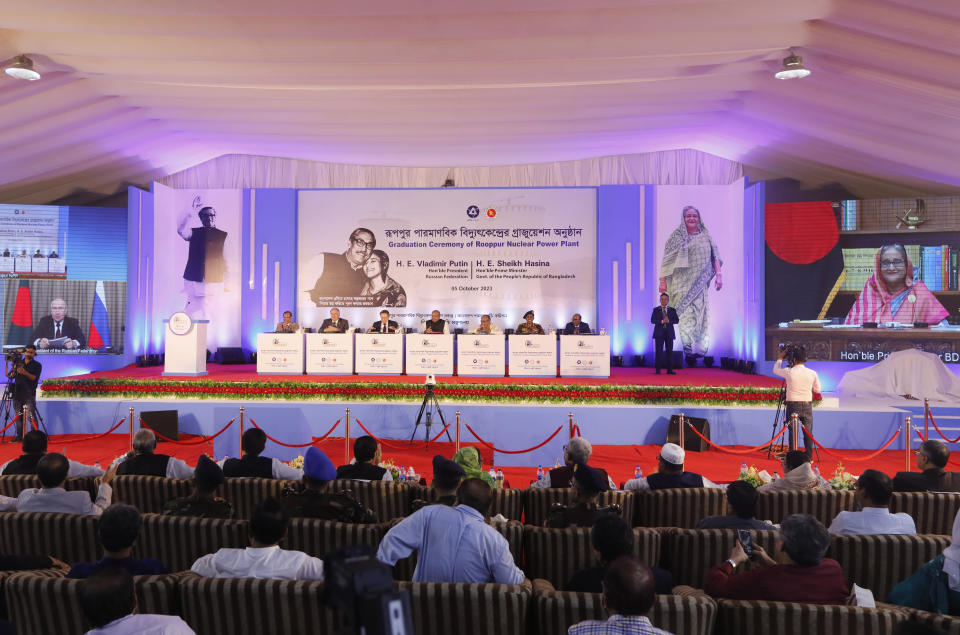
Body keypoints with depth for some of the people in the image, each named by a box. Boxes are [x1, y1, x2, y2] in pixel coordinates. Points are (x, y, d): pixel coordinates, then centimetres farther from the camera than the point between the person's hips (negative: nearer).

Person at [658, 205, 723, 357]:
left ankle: (700, 347, 2)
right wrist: (663, 281, -3)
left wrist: (718, 274, -1)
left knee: (700, 313, -2)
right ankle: (688, 346, -17)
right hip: (682, 282, -2)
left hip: (700, 282, 2)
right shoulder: (676, 236, 8)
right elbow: (667, 260, 4)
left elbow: (715, 256, 11)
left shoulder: (706, 236, 13)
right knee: (685, 313, -12)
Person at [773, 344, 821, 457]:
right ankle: (809, 457, 9)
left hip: (792, 405, -2)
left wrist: (781, 357, 21)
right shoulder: (812, 373, -2)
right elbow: (817, 390, 9)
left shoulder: (789, 372, -9)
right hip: (807, 406, 2)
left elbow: (775, 370, 11)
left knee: (792, 432, 4)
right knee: (808, 433, 8)